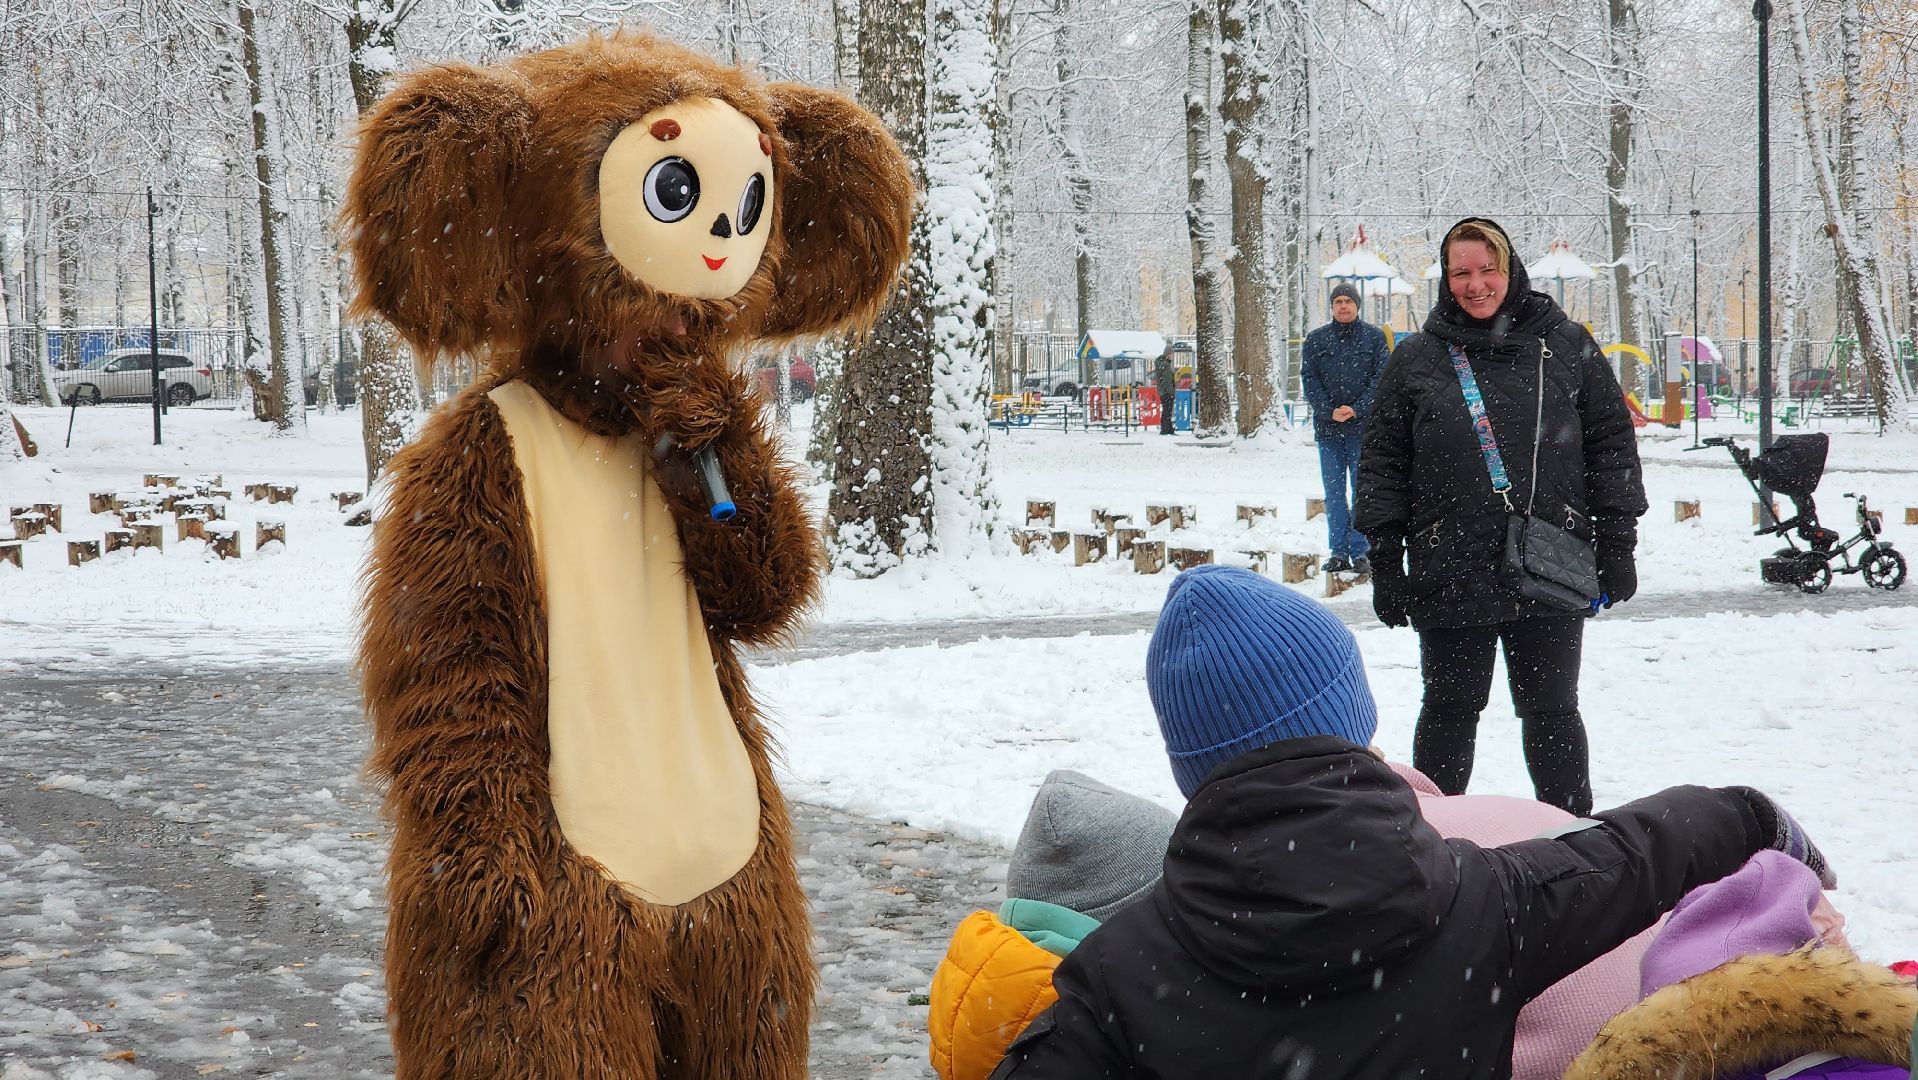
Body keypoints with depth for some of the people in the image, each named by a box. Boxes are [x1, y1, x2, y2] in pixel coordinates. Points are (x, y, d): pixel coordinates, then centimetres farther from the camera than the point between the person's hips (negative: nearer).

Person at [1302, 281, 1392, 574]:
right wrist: (1330, 412, -10)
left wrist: (1357, 409, -12)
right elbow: (1308, 379, 4)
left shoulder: (1374, 337, 5)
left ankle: (1360, 551, 2)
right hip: (1327, 427, 2)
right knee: (1334, 492, 4)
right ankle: (1338, 551, 8)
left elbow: (1381, 376, -1)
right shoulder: (1316, 339, 9)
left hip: (1363, 425, -2)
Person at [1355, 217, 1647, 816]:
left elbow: (1613, 446, 7)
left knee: (1552, 712, 7)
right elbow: (1382, 465, 6)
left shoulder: (1567, 347, 5)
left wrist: (1617, 545, 3)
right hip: (1451, 575, 0)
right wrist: (1385, 563, 0)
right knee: (1450, 711, 8)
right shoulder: (1415, 360, 5)